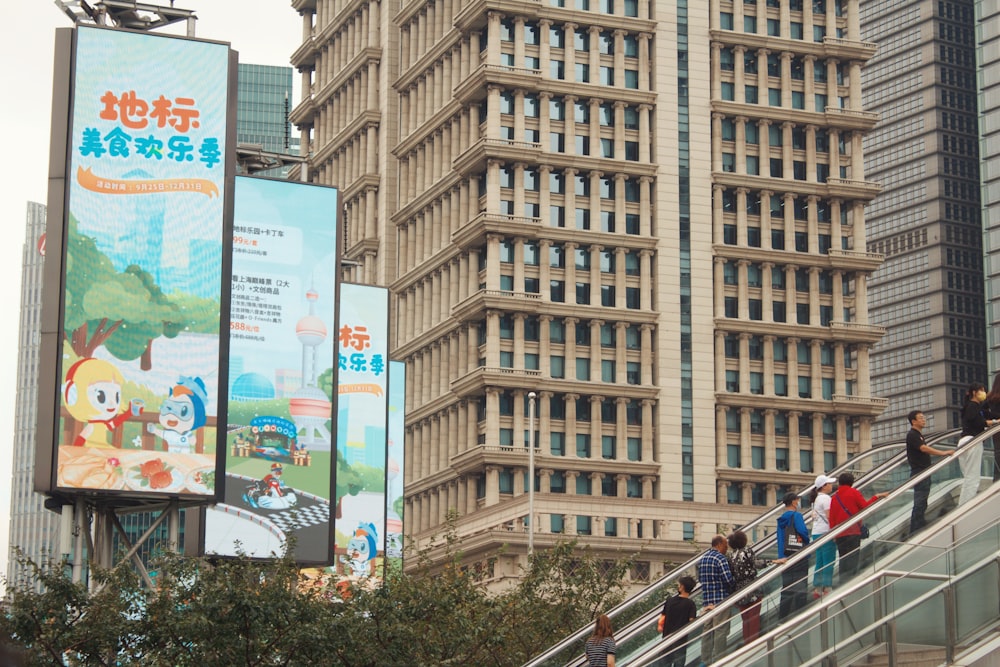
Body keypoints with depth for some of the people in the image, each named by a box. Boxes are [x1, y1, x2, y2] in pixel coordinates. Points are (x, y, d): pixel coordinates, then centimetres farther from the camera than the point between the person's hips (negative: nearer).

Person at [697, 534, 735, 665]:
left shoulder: (703, 558, 14)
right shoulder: (720, 558, -13)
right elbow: (728, 579, -19)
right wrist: (731, 590, -2)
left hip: (706, 600, 8)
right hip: (720, 599, -8)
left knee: (708, 630, 12)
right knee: (720, 631, -4)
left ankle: (705, 660, 15)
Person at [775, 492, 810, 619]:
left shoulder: (781, 519, 11)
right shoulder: (796, 516, -9)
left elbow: (780, 539, 5)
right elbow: (803, 531, -19)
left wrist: (781, 556, 0)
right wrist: (807, 542, 2)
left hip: (786, 555, 6)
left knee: (786, 587, 9)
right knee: (800, 587, -2)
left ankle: (783, 615, 8)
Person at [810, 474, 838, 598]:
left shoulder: (816, 499, 18)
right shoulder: (825, 498, -10)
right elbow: (829, 517, -16)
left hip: (816, 533, 9)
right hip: (825, 532, -9)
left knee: (819, 562, 11)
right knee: (828, 563, -8)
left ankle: (817, 589, 11)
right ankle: (827, 589, -10)